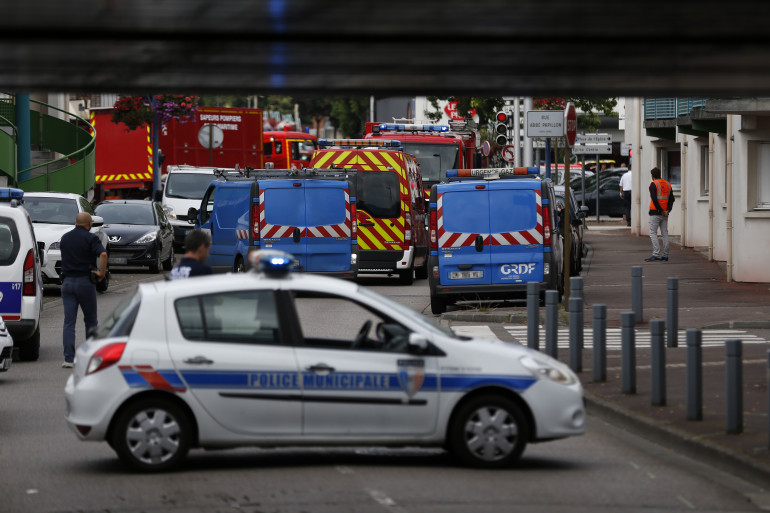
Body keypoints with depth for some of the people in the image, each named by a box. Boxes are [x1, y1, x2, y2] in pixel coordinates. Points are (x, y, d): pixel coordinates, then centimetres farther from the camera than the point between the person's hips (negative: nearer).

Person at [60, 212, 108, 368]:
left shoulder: (65, 238, 10)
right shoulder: (90, 238, -7)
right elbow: (103, 254, -24)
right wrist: (102, 273, -13)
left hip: (67, 282, 3)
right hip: (85, 282, -3)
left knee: (69, 321, 0)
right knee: (91, 320, 12)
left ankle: (68, 358, -9)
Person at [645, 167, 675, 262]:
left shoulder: (653, 184, -7)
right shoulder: (668, 184, 13)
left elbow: (654, 199, -17)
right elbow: (671, 199, 7)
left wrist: (661, 210, -13)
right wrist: (667, 210, -3)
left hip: (655, 212, -6)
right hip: (665, 214, 6)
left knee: (653, 233, -5)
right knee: (665, 234, 9)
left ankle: (656, 255, -14)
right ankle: (665, 255, 8)